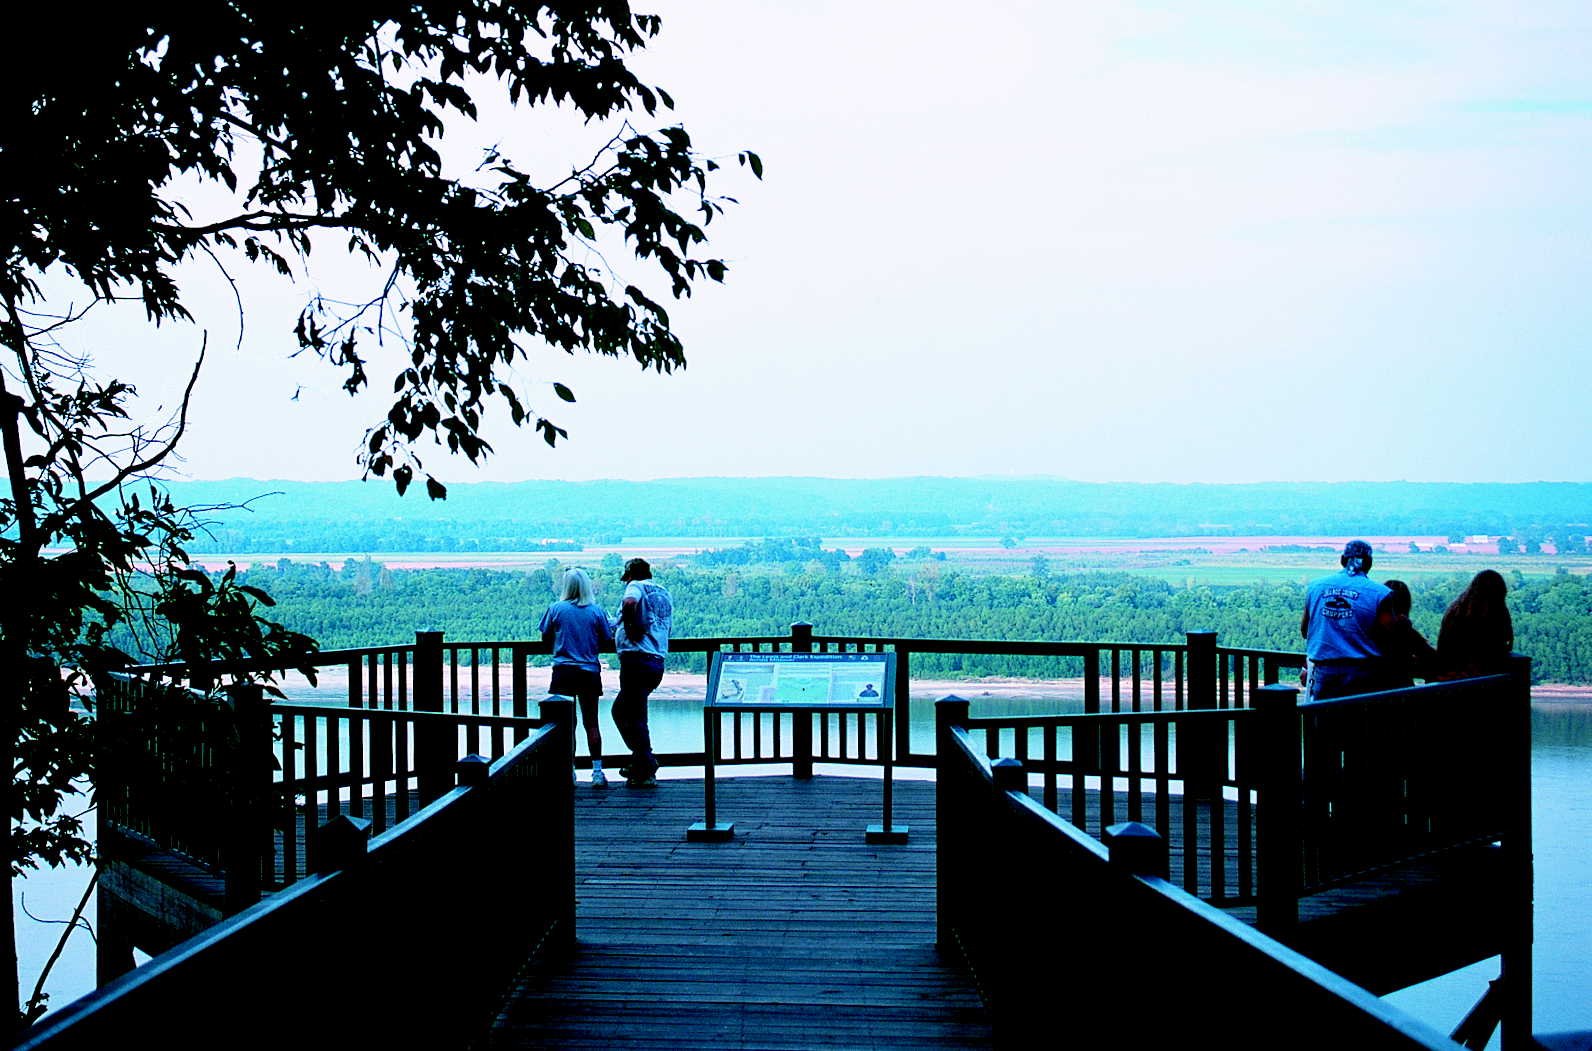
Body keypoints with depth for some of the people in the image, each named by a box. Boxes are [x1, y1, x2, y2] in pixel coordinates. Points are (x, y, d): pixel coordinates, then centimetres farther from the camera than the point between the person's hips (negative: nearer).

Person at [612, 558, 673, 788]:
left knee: (635, 717, -2)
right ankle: (639, 761, 20)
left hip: (636, 658, -8)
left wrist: (630, 627, -14)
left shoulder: (637, 586, -3)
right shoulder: (664, 593, 21)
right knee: (620, 709, 22)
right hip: (658, 662, 8)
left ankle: (647, 770, -3)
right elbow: (668, 627, 24)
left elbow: (630, 602, -27)